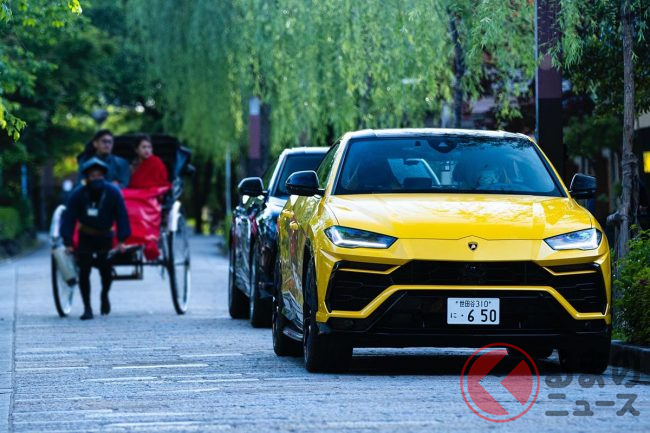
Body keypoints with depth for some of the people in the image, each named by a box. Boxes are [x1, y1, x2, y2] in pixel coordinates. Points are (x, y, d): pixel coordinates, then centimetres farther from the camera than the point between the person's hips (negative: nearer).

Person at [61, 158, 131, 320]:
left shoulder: (112, 192, -17)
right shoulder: (78, 194, -16)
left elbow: (121, 215, -14)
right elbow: (69, 218, -14)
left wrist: (121, 240, -20)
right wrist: (68, 242, -20)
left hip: (105, 238, 0)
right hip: (85, 238, 0)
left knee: (105, 271, 2)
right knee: (83, 272, -8)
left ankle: (105, 295, 34)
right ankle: (87, 308, -1)